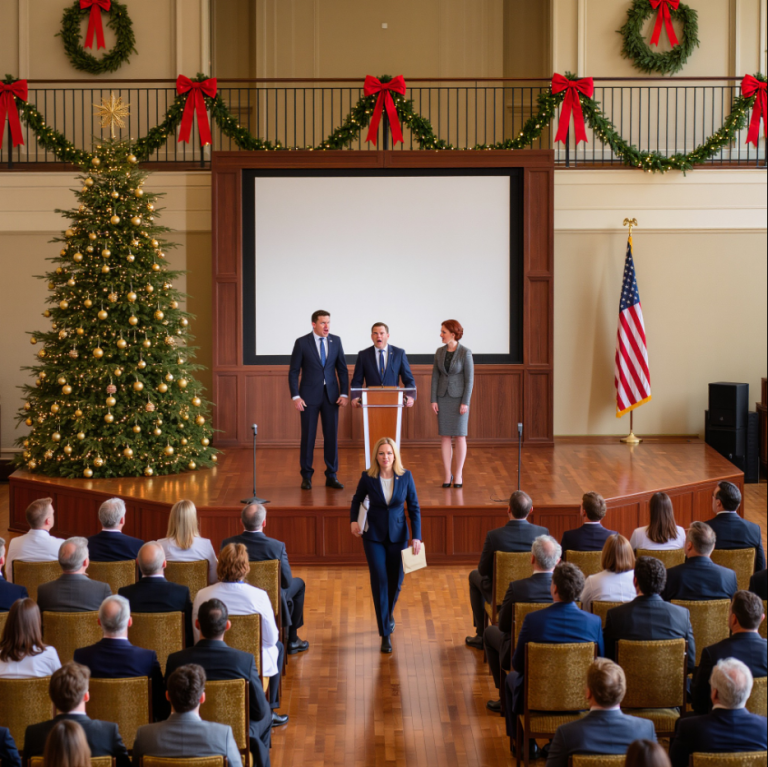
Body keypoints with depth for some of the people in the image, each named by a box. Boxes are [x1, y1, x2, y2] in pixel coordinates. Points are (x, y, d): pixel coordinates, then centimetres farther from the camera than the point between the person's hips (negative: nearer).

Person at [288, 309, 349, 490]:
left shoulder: (336, 341, 5)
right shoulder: (301, 343, -4)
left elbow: (342, 369, 8)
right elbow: (293, 372, -3)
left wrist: (344, 393, 0)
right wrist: (295, 396, -10)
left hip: (331, 395, 3)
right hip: (309, 395, -3)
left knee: (331, 435, 4)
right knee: (308, 436, 2)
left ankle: (331, 476, 12)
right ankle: (306, 477, 12)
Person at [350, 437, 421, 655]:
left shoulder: (406, 477, -8)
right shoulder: (368, 478, -9)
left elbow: (414, 507, -1)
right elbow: (357, 500, 10)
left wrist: (416, 536, -6)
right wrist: (353, 520, -6)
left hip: (398, 534, 1)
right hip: (374, 536, -1)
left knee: (396, 581, 11)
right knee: (379, 581, -8)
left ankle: (388, 613, 43)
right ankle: (385, 633, -2)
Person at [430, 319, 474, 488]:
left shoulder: (465, 353, -10)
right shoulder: (439, 352, 5)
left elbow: (469, 379, -10)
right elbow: (435, 377, 7)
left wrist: (465, 403, -14)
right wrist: (433, 400, 0)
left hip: (459, 398, -4)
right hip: (443, 398, 4)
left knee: (459, 436, 0)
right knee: (445, 437, 4)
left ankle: (458, 475, 6)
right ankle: (447, 475, 8)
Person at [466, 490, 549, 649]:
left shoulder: (494, 535, -24)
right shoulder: (543, 532, -17)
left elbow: (483, 570, -12)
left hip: (500, 596, -3)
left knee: (474, 576, 30)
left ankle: (481, 635, 33)